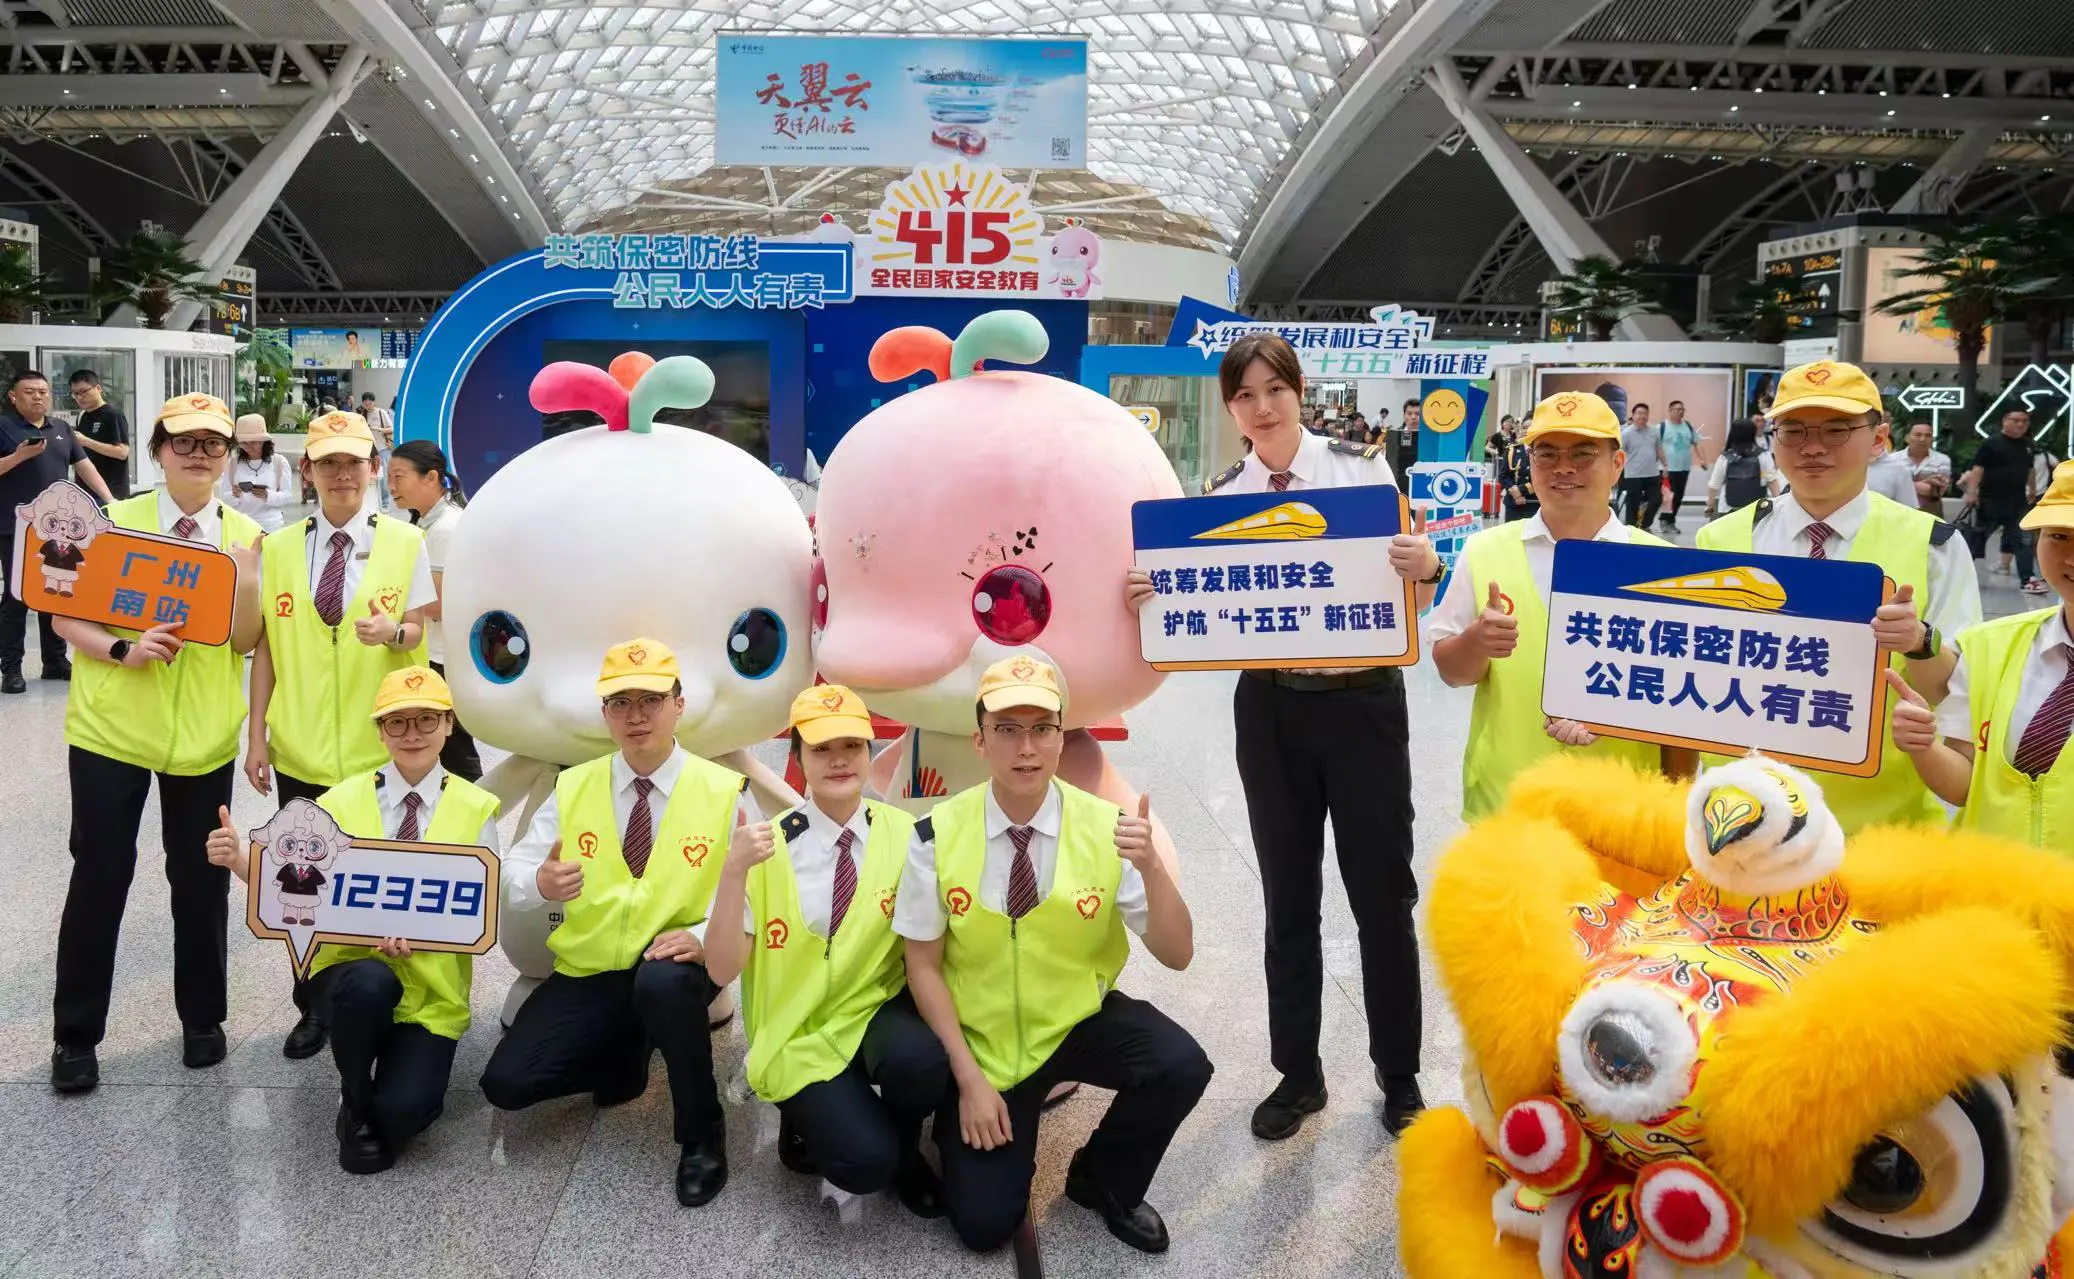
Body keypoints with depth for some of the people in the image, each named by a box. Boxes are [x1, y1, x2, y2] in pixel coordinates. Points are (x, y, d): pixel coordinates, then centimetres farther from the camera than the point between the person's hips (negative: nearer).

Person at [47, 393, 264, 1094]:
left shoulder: (245, 535, 1)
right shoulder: (114, 522, -3)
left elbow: (244, 641, -5)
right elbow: (65, 616, -2)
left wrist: (246, 564, -19)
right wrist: (123, 650, -20)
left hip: (202, 737, 1)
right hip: (109, 729, -1)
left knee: (202, 879, 9)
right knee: (99, 877, 6)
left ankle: (202, 1019, 28)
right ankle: (76, 1034, 22)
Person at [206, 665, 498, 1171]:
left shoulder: (475, 808, -1)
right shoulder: (343, 801, 2)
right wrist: (238, 860, -20)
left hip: (433, 988, -1)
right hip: (349, 965, 1)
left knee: (404, 1111, -23)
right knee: (370, 984, -36)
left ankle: (383, 1112, 18)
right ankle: (355, 1106, -4)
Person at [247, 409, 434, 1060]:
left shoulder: (404, 543, 0)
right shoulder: (279, 548, 5)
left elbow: (421, 634, 3)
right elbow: (266, 645, 7)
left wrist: (395, 632, -21)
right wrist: (256, 734, 3)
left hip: (380, 750, -2)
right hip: (301, 751, 2)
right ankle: (314, 1008, 26)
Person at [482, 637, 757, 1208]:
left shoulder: (725, 791, -5)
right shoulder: (573, 788, 3)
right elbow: (512, 874, 0)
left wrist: (705, 935, -28)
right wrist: (539, 882, -25)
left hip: (674, 967, -3)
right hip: (588, 972, 4)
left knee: (663, 982, -39)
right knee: (506, 1082, -13)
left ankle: (702, 1136, -14)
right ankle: (627, 1056, 18)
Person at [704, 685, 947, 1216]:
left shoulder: (903, 834, -5)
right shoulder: (767, 846, -10)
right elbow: (722, 970, -15)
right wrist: (735, 871, -29)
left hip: (880, 1012, 2)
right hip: (802, 1035, -2)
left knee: (921, 1057, -33)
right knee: (864, 1162, -24)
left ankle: (905, 1153, 2)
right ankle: (807, 1118, 12)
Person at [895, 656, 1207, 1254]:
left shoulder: (1106, 827, -15)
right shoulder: (938, 835, -16)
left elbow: (1177, 955, -15)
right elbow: (923, 968, -7)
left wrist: (1150, 866, -32)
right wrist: (969, 1078, -13)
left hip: (1083, 1021, 1)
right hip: (983, 1040, -1)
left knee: (1182, 1066, -26)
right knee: (984, 1221, -8)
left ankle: (1103, 1179, 5)